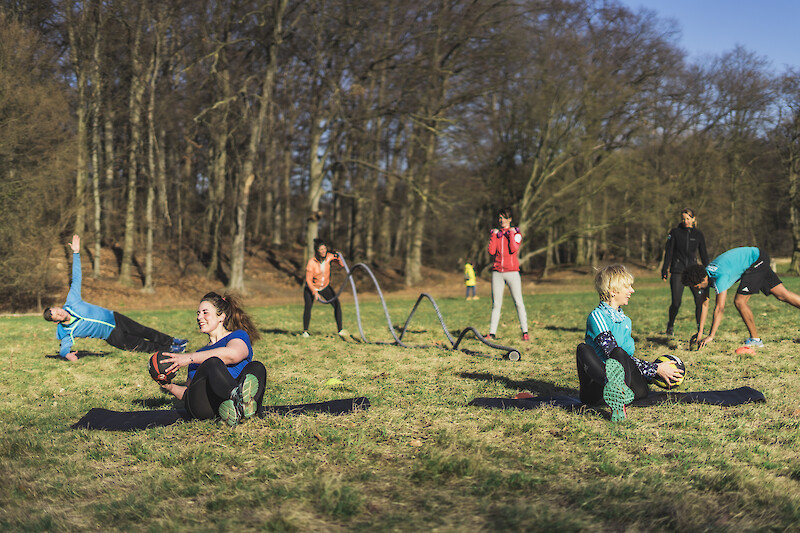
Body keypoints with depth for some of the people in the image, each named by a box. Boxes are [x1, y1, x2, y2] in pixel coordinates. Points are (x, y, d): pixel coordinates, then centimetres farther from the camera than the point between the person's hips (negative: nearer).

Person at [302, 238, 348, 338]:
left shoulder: (329, 257, -15)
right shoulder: (311, 262, -24)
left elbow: (342, 265, -8)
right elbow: (308, 280, -19)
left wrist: (338, 258, -27)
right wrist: (315, 293, -25)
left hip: (325, 287, 3)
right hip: (311, 288, -3)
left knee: (337, 304, -11)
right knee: (308, 306, -20)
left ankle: (340, 330, -5)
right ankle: (305, 331, 0)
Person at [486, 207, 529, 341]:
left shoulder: (516, 233, 7)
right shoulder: (495, 233, 13)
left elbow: (513, 249, -11)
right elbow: (491, 251, -1)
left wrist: (511, 234, -6)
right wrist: (494, 235, -1)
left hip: (512, 272, -2)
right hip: (497, 272, 2)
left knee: (518, 302, -5)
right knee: (496, 304, 0)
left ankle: (525, 332, -2)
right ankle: (492, 333, 2)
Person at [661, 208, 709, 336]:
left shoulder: (698, 234, 9)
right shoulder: (675, 232, 3)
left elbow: (703, 254, 14)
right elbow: (668, 252, 2)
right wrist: (664, 270, -3)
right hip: (677, 272, -2)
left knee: (700, 300, -13)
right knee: (676, 302, -6)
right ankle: (670, 325, 20)